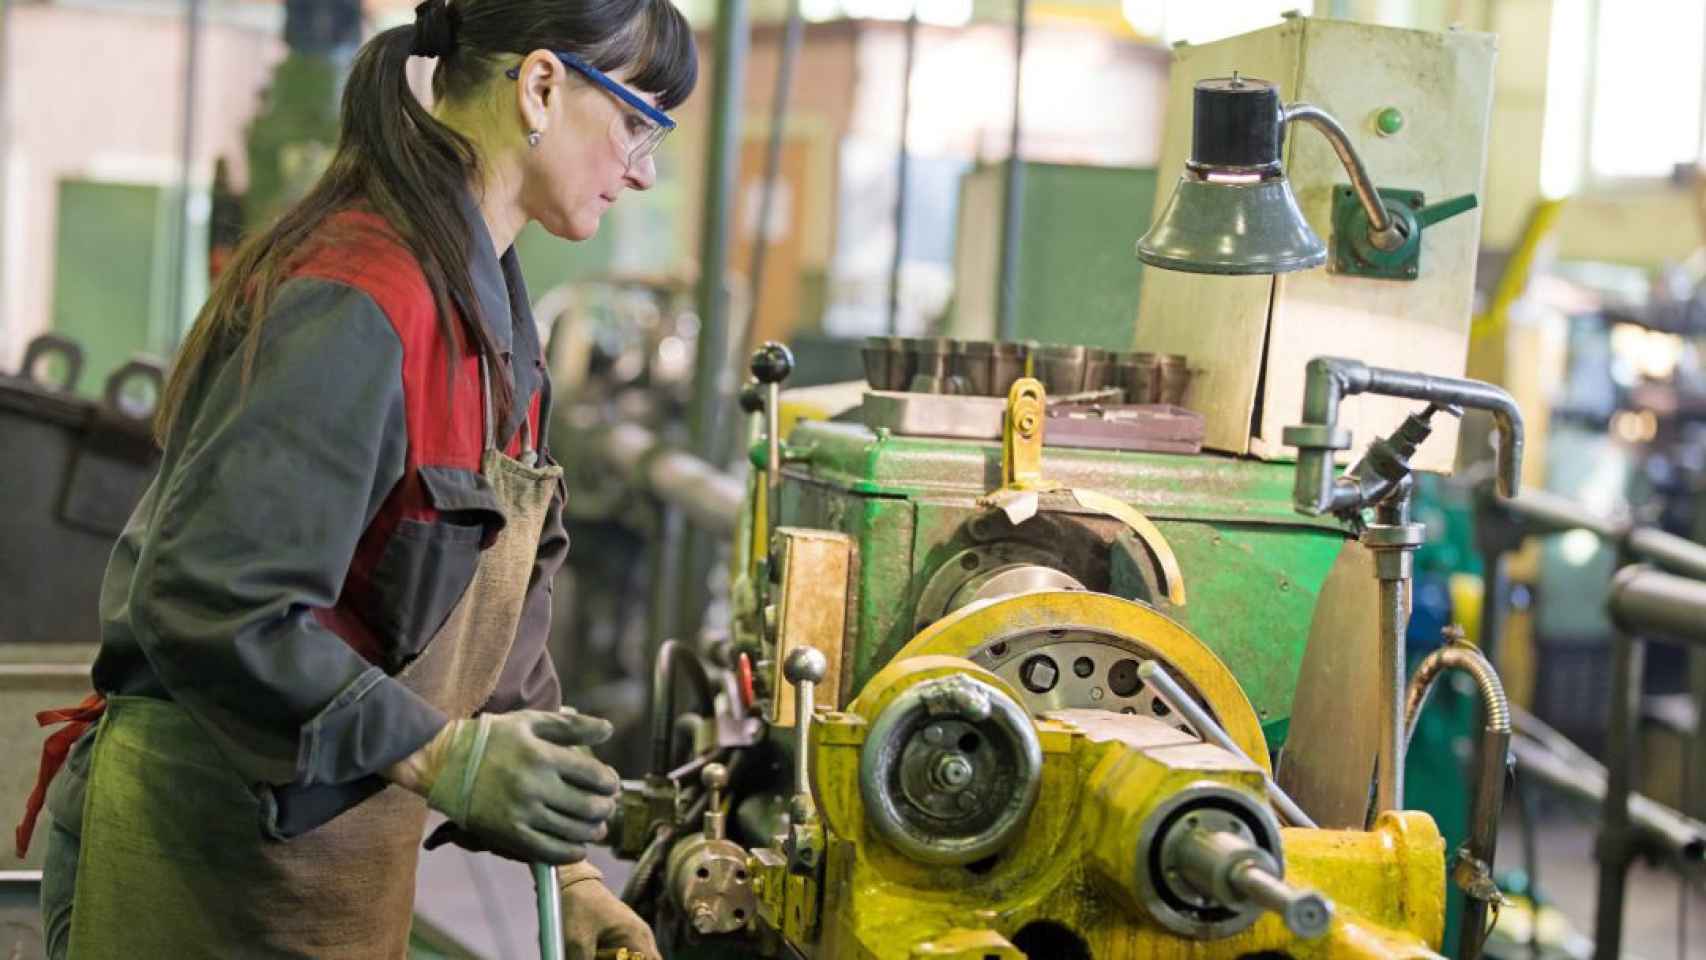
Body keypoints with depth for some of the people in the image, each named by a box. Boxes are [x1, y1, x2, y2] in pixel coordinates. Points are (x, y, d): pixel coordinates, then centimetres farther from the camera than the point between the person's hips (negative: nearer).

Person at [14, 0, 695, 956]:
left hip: (348, 857, 9)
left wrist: (567, 869, 8)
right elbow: (207, 604, -28)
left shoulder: (489, 313, 11)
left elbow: (496, 629, 14)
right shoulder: (357, 302, -21)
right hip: (207, 854, -9)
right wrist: (443, 759, -28)